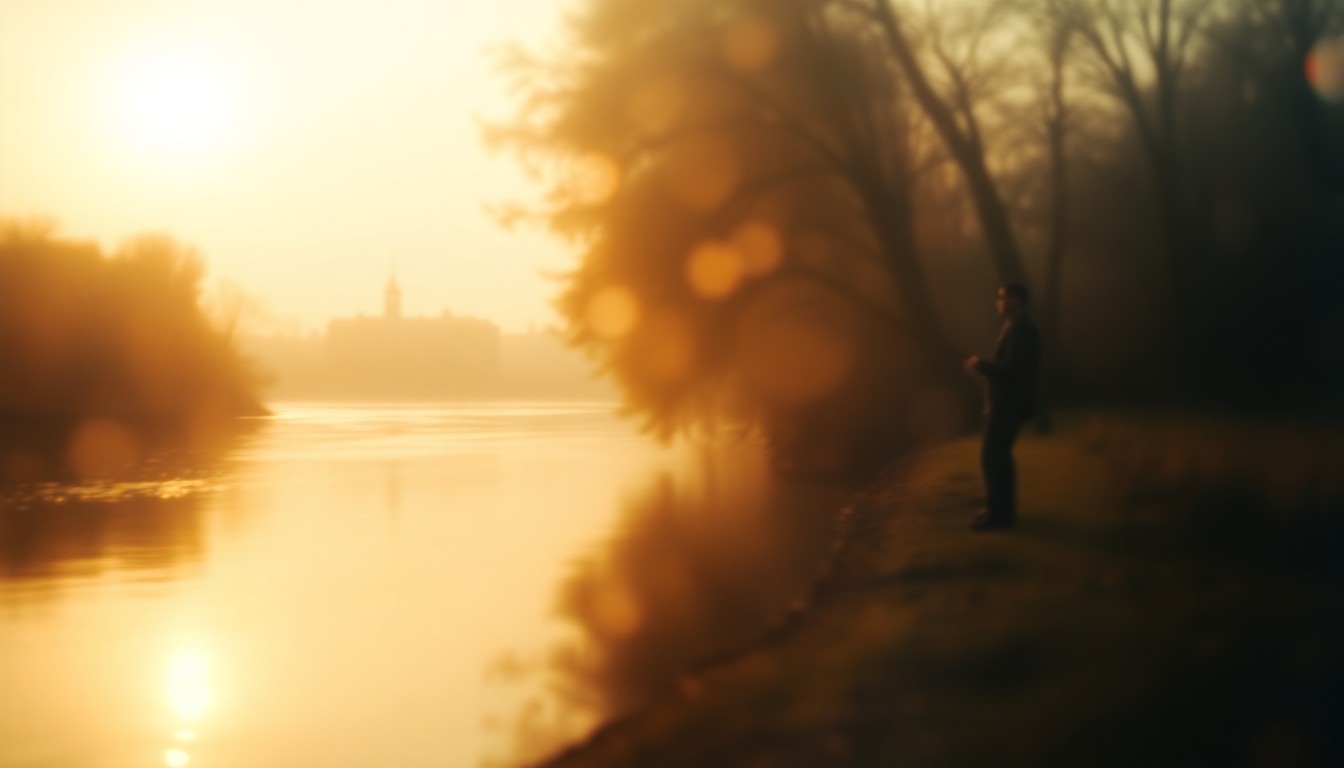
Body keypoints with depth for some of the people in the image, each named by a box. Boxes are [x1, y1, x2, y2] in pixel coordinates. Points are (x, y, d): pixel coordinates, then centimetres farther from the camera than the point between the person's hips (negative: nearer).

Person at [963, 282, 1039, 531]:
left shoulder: (1020, 328, -18)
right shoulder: (1018, 326, 15)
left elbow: (1012, 367, -25)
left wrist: (982, 366, -17)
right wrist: (983, 366, 10)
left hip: (1008, 405, -11)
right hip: (1006, 403, 11)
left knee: (992, 456, -8)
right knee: (998, 455, 16)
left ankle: (998, 513, -3)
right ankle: (1002, 509, 24)